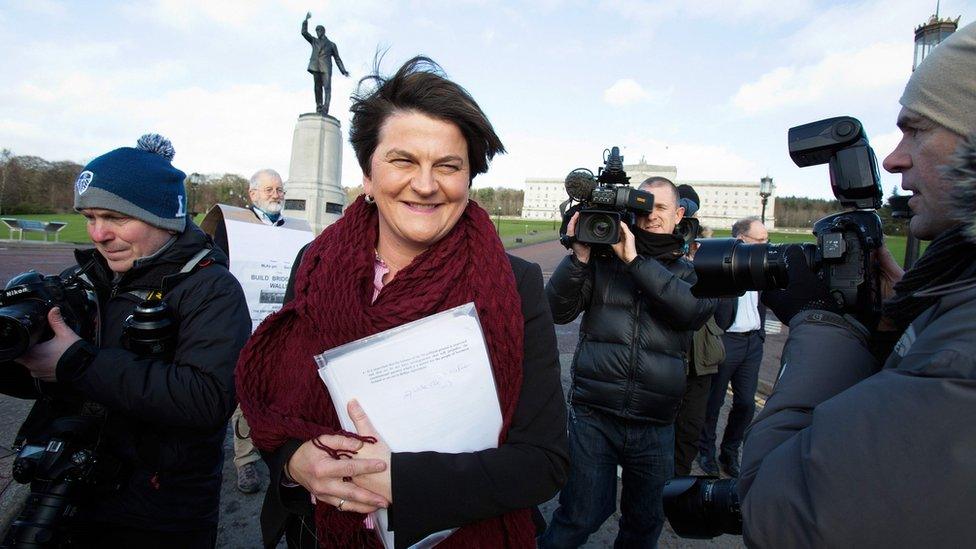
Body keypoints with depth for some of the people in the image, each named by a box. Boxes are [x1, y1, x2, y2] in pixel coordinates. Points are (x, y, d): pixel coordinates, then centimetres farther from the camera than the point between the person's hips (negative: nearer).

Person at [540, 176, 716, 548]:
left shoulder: (689, 272, 6)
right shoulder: (603, 258, 2)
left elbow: (697, 309, -16)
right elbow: (558, 311, -6)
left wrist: (635, 260, -20)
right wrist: (580, 256, -19)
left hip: (655, 428, 2)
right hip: (592, 417, -2)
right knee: (580, 518, 4)